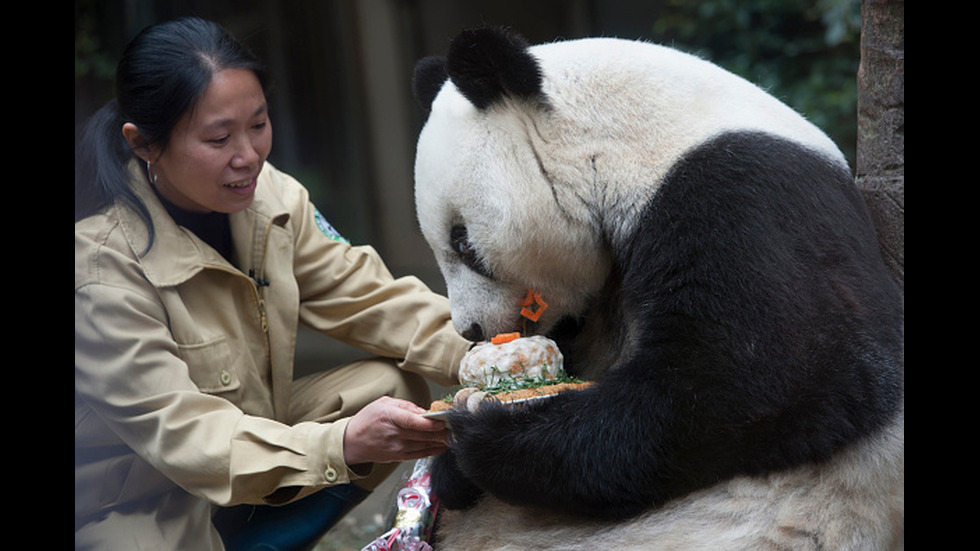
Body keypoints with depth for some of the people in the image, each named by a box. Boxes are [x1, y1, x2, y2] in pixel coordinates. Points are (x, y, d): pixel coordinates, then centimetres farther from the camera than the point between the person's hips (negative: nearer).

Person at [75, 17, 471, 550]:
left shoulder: (268, 195, -7)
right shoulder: (101, 265, -28)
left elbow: (364, 293, -6)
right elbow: (182, 434, -32)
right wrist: (345, 444, -45)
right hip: (125, 506, -7)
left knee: (395, 386, -9)